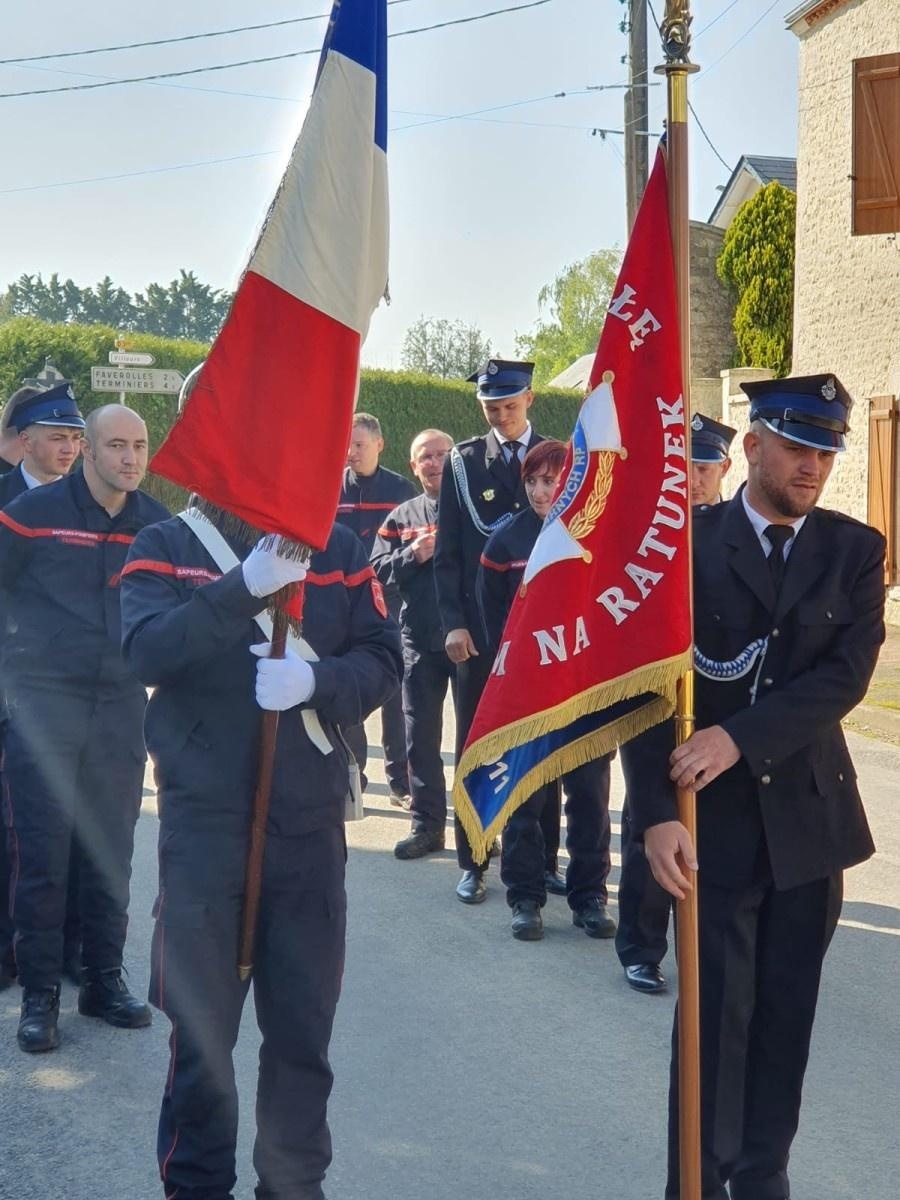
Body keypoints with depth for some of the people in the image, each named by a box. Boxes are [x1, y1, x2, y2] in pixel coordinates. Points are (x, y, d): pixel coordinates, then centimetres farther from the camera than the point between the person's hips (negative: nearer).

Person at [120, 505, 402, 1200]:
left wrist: (316, 681, -20)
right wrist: (247, 586, -28)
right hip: (203, 823, -2)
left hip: (311, 824, 2)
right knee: (202, 1026, 5)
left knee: (304, 1029, 11)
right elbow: (148, 652, -16)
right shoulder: (166, 548, 1)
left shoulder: (336, 550, 7)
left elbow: (383, 660, 0)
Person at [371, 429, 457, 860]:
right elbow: (379, 569, 3)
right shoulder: (402, 516, 9)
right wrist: (412, 555, -13)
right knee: (421, 735, 6)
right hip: (420, 641, 3)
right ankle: (427, 825, 15)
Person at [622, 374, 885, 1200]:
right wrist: (657, 811, -18)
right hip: (714, 814, -2)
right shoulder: (686, 541, -3)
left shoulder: (855, 550, 3)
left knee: (785, 1016, 11)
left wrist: (738, 736, -21)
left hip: (810, 814, 2)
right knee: (716, 1017, 1)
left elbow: (846, 674, -9)